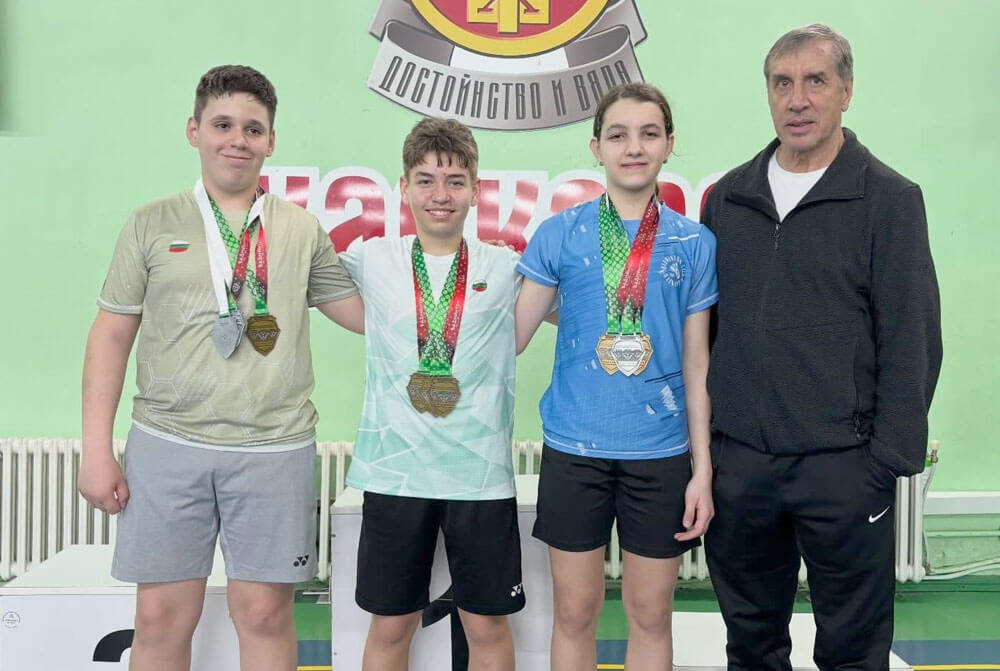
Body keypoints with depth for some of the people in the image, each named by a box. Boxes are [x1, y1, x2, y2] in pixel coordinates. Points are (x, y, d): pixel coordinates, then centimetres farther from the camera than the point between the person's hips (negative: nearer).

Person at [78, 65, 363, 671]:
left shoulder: (303, 230, 8)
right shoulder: (152, 224, 6)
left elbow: (367, 313, 11)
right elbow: (112, 334, 6)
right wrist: (97, 449, 1)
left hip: (274, 447, 0)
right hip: (167, 443, 0)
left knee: (265, 614, 6)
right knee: (162, 617, 6)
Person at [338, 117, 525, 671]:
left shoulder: (506, 269, 2)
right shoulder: (370, 261, 3)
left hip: (481, 474, 0)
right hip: (393, 473, 1)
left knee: (488, 627, 11)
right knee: (389, 626, 11)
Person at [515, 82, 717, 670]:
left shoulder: (695, 244, 1)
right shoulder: (559, 235, 0)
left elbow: (696, 363, 3)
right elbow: (512, 335, 1)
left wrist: (702, 470, 1)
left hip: (662, 453, 1)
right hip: (575, 447, 0)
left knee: (650, 614, 11)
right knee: (574, 612, 10)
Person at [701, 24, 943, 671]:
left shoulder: (889, 198, -4)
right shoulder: (728, 197, 8)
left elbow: (913, 342, -6)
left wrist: (891, 459, -10)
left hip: (842, 465, -3)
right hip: (736, 460, 4)